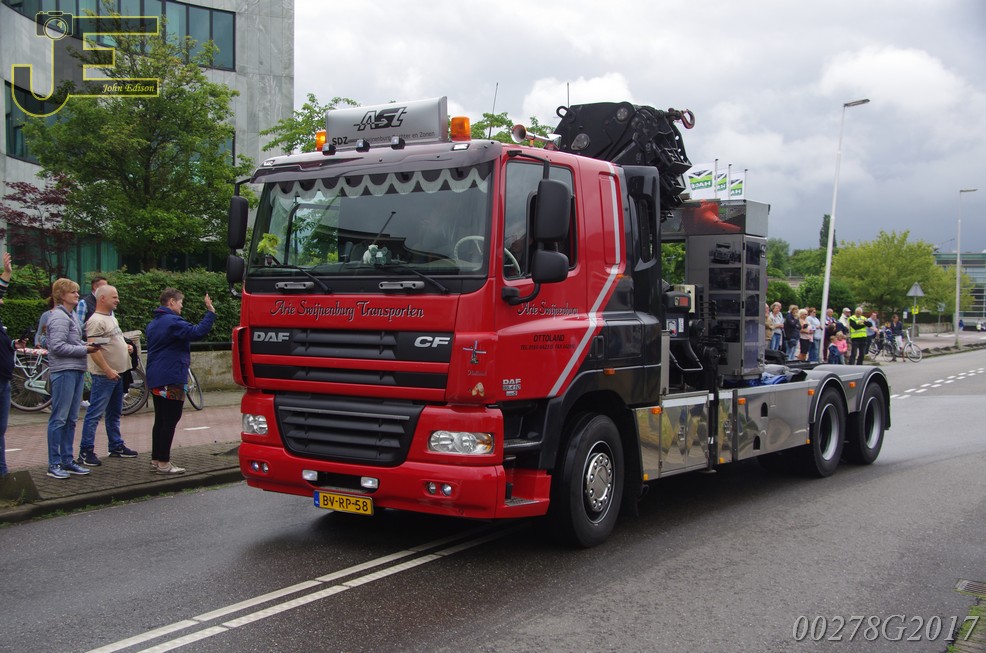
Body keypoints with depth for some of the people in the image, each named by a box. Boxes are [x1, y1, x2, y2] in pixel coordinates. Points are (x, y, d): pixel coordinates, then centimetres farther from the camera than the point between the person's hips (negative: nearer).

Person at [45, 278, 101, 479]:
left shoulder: (71, 315, 17)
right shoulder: (59, 317, -12)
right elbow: (58, 347, -19)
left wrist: (87, 344, 2)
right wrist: (84, 350, -14)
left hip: (76, 372, 9)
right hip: (64, 372, -9)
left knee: (71, 419, 13)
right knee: (59, 419, -4)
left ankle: (67, 461, 20)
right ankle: (54, 464, 2)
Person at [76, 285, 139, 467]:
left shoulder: (111, 318, 14)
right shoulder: (96, 321, -16)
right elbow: (93, 349, -23)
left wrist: (126, 347, 9)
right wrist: (108, 370, -24)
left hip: (117, 373, 10)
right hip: (104, 375, -10)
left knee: (114, 413, 17)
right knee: (95, 414, -7)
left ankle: (116, 446, 27)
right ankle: (85, 452, -4)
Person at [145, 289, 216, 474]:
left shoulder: (153, 323, 16)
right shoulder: (173, 322, -15)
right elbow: (197, 332, -28)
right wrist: (210, 312, -23)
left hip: (155, 379, 10)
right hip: (171, 379, -10)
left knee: (160, 420, 15)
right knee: (170, 421, -5)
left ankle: (155, 460, 19)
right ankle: (163, 463, -3)